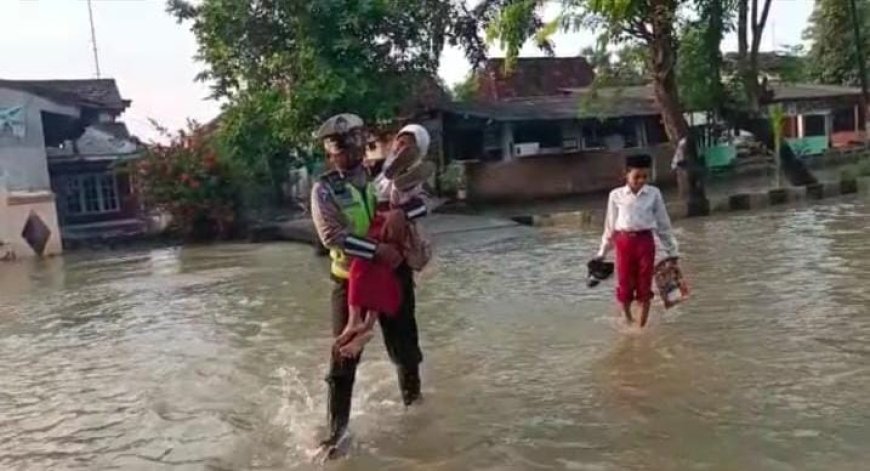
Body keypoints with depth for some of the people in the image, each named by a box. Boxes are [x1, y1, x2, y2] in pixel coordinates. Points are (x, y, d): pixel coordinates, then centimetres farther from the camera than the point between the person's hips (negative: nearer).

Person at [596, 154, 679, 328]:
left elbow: (663, 223, 8)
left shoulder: (654, 194, 2)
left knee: (645, 285, 6)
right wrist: (603, 252, 11)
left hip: (645, 241, 0)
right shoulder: (616, 195, 1)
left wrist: (671, 250, 9)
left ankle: (643, 325, 19)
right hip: (624, 242, 0)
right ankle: (627, 321, 23)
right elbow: (610, 225, 9)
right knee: (624, 284, 6)